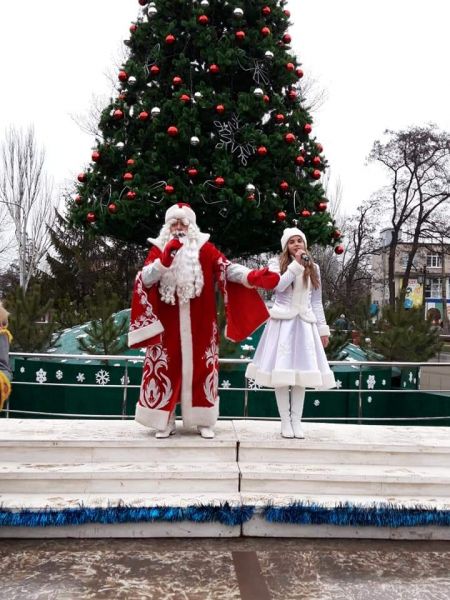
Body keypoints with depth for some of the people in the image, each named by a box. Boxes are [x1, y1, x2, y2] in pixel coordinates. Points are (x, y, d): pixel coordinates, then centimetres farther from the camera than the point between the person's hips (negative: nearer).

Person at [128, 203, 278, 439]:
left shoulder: (204, 247, 3)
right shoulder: (158, 248, 6)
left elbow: (227, 268, -10)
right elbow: (145, 279, -6)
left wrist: (251, 277, -28)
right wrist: (164, 260, -21)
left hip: (199, 323, 0)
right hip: (166, 323, 0)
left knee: (200, 366, 4)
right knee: (166, 367, 1)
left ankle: (203, 421, 13)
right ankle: (164, 422, 10)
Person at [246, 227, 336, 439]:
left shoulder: (313, 268, 14)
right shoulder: (277, 263, 4)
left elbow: (316, 302, 13)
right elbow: (279, 286, -15)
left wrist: (322, 328, 9)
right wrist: (297, 264, -13)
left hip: (304, 323, 3)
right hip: (282, 321, -3)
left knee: (301, 372, 0)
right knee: (282, 371, -5)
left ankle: (296, 420, 8)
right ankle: (285, 421, 4)